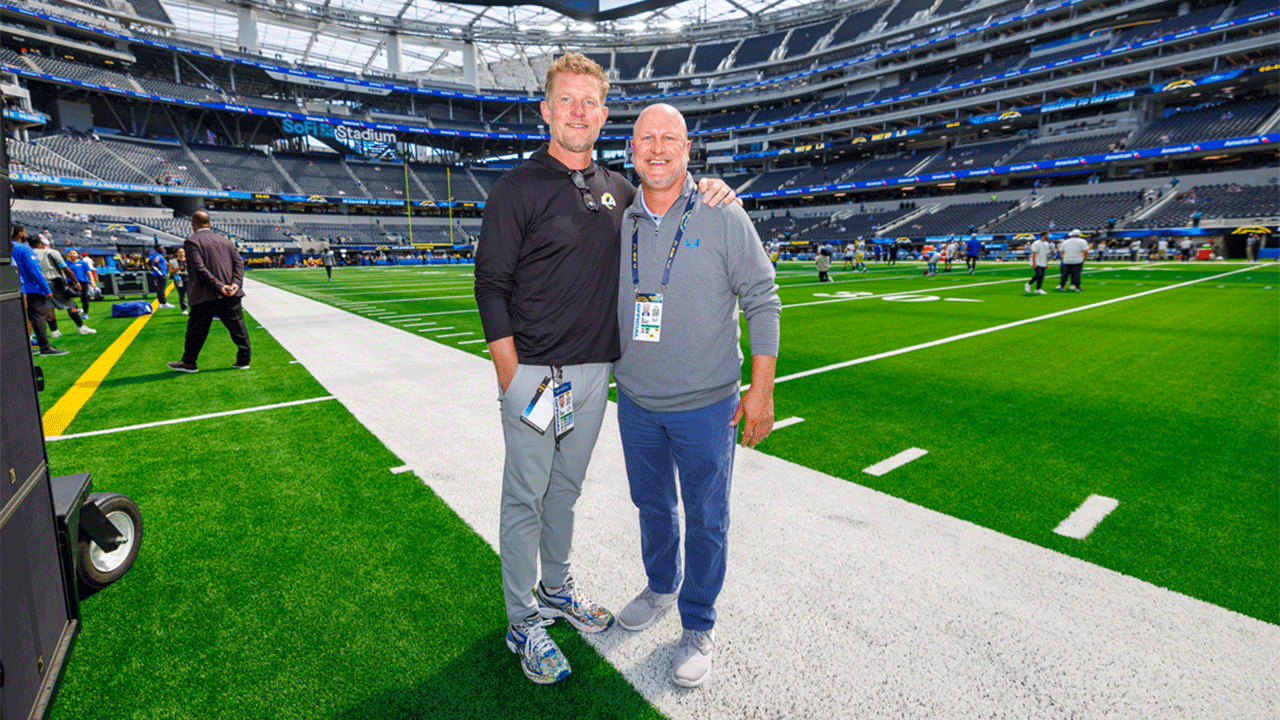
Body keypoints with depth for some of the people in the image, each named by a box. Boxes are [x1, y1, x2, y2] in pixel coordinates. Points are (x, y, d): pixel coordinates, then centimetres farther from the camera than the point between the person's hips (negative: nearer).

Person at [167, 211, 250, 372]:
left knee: (196, 329, 6)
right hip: (231, 295, 5)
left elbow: (200, 268, -16)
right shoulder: (225, 240, 14)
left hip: (206, 295, -5)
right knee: (237, 326, 8)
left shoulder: (192, 241, -4)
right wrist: (235, 284, -5)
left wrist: (219, 286, -17)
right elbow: (239, 262, 6)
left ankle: (188, 362, 16)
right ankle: (243, 360, 10)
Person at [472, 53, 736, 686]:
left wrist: (701, 189, 2)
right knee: (525, 498, 5)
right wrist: (512, 376, -14)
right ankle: (523, 622, 23)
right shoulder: (518, 188, -6)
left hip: (594, 371, 5)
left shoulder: (619, 190, 9)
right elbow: (491, 285, -8)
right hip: (534, 371, -5)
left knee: (565, 488, 19)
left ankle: (556, 589, 38)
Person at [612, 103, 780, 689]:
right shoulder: (617, 222, 4)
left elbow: (762, 302, -5)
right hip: (635, 403, 4)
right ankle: (661, 586, 46)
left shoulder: (723, 217, -7)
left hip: (705, 405, -3)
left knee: (706, 518, 8)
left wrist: (761, 389, -9)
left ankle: (699, 625, 29)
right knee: (651, 504, 20)